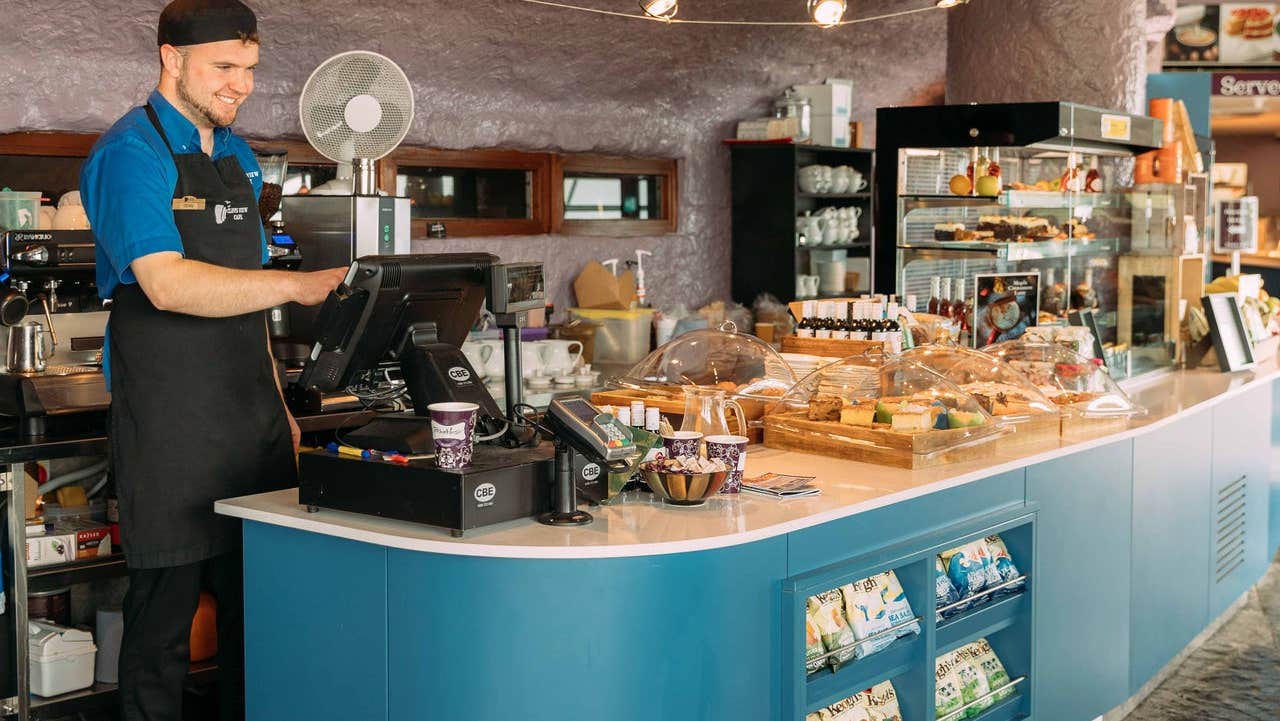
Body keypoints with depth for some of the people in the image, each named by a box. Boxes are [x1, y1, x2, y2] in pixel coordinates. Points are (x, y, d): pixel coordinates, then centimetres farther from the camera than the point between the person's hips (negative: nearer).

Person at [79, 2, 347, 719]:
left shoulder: (238, 156, 15)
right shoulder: (131, 154, -9)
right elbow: (167, 284, -23)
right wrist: (300, 284, -30)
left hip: (254, 418, 7)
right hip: (170, 427, -7)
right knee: (165, 612, 1)